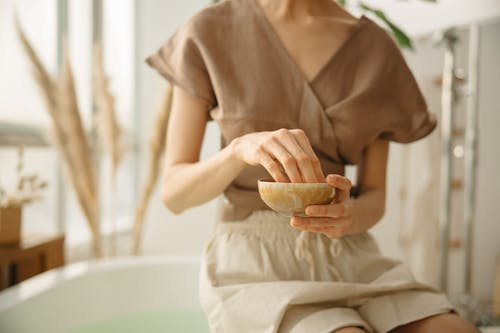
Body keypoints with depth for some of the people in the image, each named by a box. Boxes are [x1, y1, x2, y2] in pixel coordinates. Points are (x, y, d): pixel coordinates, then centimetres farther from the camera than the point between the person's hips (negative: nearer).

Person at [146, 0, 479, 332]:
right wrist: (240, 148, -24)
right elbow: (174, 193, -3)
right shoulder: (208, 34, -1)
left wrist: (347, 217, -17)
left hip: (350, 259, 3)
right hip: (254, 266, -3)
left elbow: (375, 197, 7)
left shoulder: (376, 47, 5)